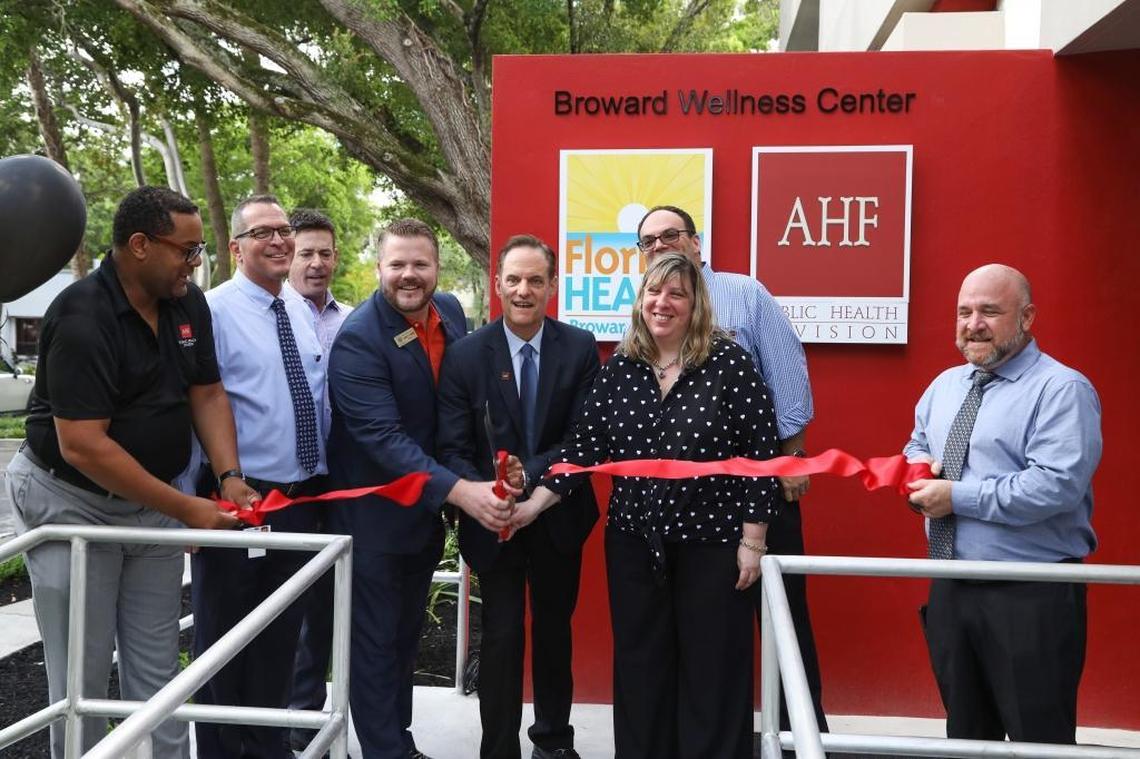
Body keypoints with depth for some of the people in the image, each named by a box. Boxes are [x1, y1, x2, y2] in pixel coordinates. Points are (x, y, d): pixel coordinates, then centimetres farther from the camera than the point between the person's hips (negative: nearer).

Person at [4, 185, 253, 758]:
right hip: (71, 501, -6)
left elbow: (207, 394, 5)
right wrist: (187, 510, -25)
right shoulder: (82, 318, -22)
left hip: (151, 499, 6)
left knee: (157, 666, 11)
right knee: (82, 673, 5)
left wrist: (229, 477, -10)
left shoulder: (188, 303, -1)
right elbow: (83, 446, -26)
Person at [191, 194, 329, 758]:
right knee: (224, 642, 9)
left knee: (281, 639, 18)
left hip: (303, 499, 6)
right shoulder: (213, 311, -11)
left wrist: (321, 481, 14)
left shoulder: (303, 315, 9)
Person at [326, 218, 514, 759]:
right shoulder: (358, 339, -22)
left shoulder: (451, 312, -1)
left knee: (406, 634, 21)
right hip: (375, 515, -7)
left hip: (427, 510, 7)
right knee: (376, 643, 6)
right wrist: (460, 491, -37)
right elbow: (383, 436, -29)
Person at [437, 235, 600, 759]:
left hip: (559, 517, 2)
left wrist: (526, 481, -24)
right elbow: (453, 449, -10)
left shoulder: (580, 349, -6)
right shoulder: (465, 355, -8)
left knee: (555, 630, 18)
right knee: (502, 636, 1)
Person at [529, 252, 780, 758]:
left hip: (712, 542, -3)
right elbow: (584, 448, 2)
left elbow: (761, 450, -9)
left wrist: (752, 541, -9)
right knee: (639, 669, 15)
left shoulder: (728, 361, -9)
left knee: (713, 672, 8)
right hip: (634, 541, 4)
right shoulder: (618, 368, 2)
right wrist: (532, 505, -6)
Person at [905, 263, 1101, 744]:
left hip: (1032, 598, -7)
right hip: (950, 588, 7)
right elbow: (918, 447, 25)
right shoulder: (945, 385, 12)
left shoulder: (1061, 390, -13)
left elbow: (1057, 486, -24)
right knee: (965, 731, 20)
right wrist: (919, 466, 0)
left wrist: (957, 497, -21)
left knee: (1038, 738, 5)